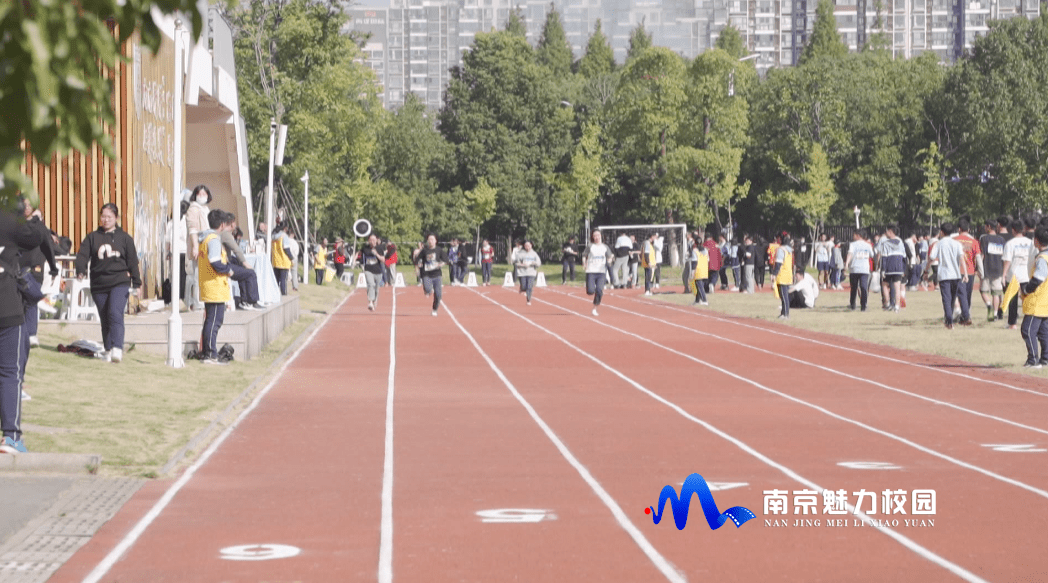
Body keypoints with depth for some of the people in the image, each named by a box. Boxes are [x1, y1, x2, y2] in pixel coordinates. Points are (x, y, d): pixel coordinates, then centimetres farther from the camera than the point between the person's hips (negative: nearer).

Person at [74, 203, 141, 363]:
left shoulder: (124, 238, 7)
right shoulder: (92, 237, 10)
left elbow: (132, 261, 8)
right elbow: (83, 255, 2)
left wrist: (136, 283, 5)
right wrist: (81, 270, -18)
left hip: (119, 283, -3)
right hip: (98, 284, 3)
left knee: (115, 313, -20)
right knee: (104, 318, 7)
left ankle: (117, 348, -27)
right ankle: (108, 350, 17)